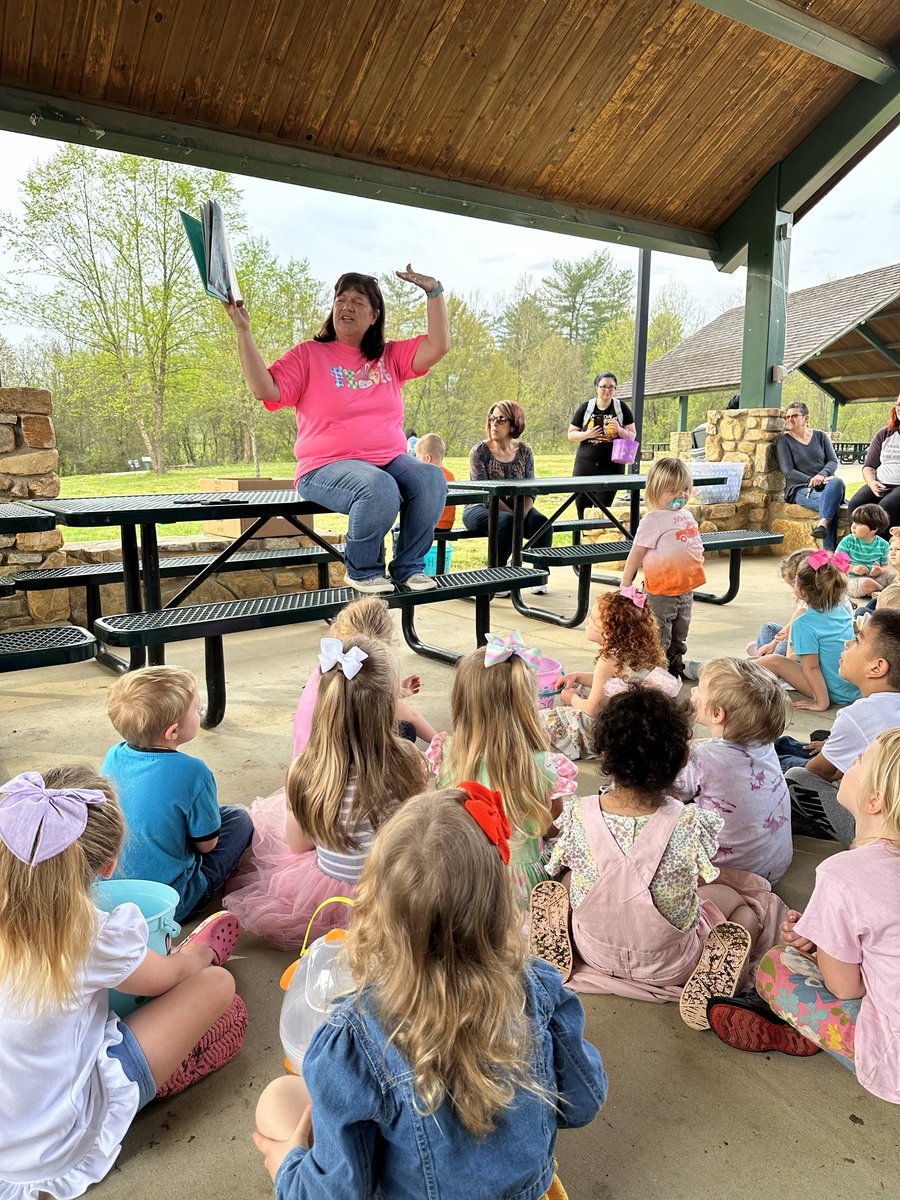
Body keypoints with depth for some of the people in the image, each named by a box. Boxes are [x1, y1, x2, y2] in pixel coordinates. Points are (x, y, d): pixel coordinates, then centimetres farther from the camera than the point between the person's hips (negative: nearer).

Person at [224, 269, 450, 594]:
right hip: (328, 466, -4)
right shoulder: (308, 354, 6)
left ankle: (408, 567, -9)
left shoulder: (390, 357, 17)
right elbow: (265, 389, -7)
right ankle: (362, 570, -10)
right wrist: (243, 331, -12)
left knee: (431, 478, -28)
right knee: (379, 488, -37)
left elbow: (438, 347, 7)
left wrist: (434, 292, 1)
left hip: (391, 459, 4)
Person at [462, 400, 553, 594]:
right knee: (506, 522, -36)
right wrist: (513, 514, -22)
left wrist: (522, 514, -19)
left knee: (543, 525, -24)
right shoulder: (480, 451, -6)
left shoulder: (524, 451, 6)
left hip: (514, 508, 4)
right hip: (480, 508, -3)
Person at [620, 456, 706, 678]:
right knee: (659, 636, 1)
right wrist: (626, 584, -15)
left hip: (686, 589, 8)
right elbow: (636, 553, -16)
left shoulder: (686, 515, 8)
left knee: (680, 632, 23)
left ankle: (676, 664, 39)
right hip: (661, 591, -8)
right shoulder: (653, 520, -17)